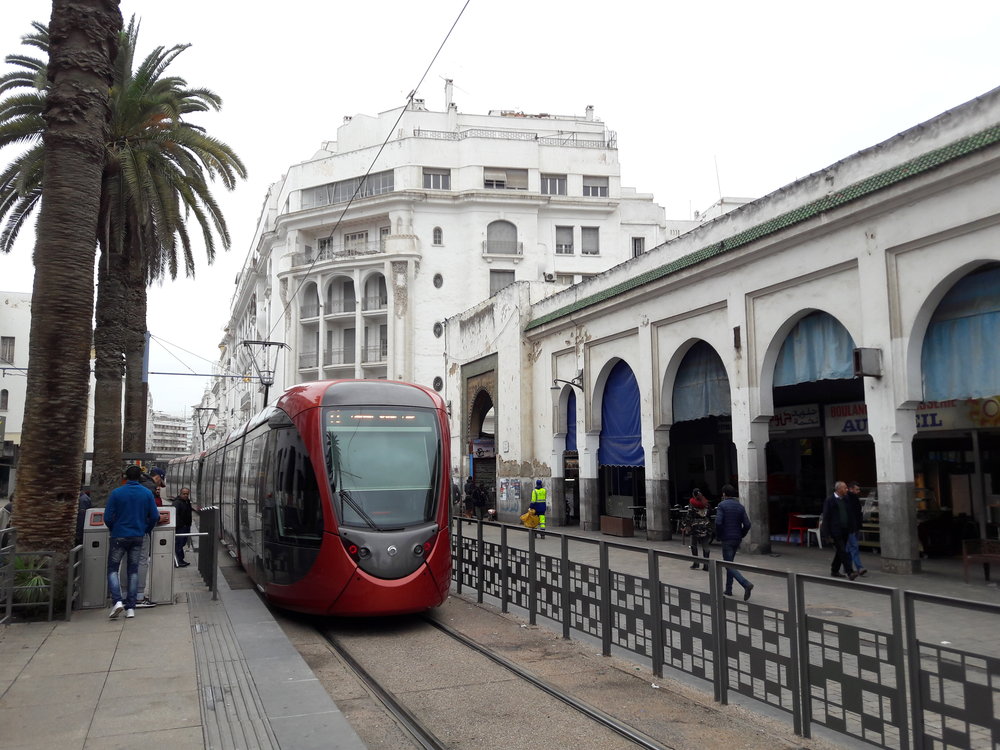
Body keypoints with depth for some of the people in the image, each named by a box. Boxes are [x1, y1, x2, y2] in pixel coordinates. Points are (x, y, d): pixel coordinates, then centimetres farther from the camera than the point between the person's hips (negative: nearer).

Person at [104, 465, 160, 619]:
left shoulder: (116, 493, -7)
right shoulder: (147, 493, -1)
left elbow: (108, 517, -5)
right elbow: (154, 516, 0)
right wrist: (146, 530, 17)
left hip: (119, 536, -2)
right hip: (137, 537, 2)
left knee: (113, 569, 7)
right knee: (133, 570, 10)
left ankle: (117, 601, -12)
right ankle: (130, 607, 8)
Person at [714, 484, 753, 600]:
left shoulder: (722, 505, -9)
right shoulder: (740, 506, 7)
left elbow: (718, 522, -20)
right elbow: (747, 524, 1)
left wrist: (718, 536, -5)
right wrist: (741, 535, 13)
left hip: (726, 539, -7)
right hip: (737, 539, 7)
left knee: (729, 565, -6)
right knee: (730, 563, 19)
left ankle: (746, 584, -24)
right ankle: (728, 590, 23)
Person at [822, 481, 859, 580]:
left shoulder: (846, 499, 10)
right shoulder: (829, 500, -9)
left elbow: (850, 514, 14)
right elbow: (826, 516, -9)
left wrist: (852, 528, 7)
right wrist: (828, 532, -12)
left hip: (845, 530, 7)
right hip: (836, 530, -7)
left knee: (840, 551, 13)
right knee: (842, 552, -9)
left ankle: (834, 571, 25)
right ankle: (850, 572, -12)